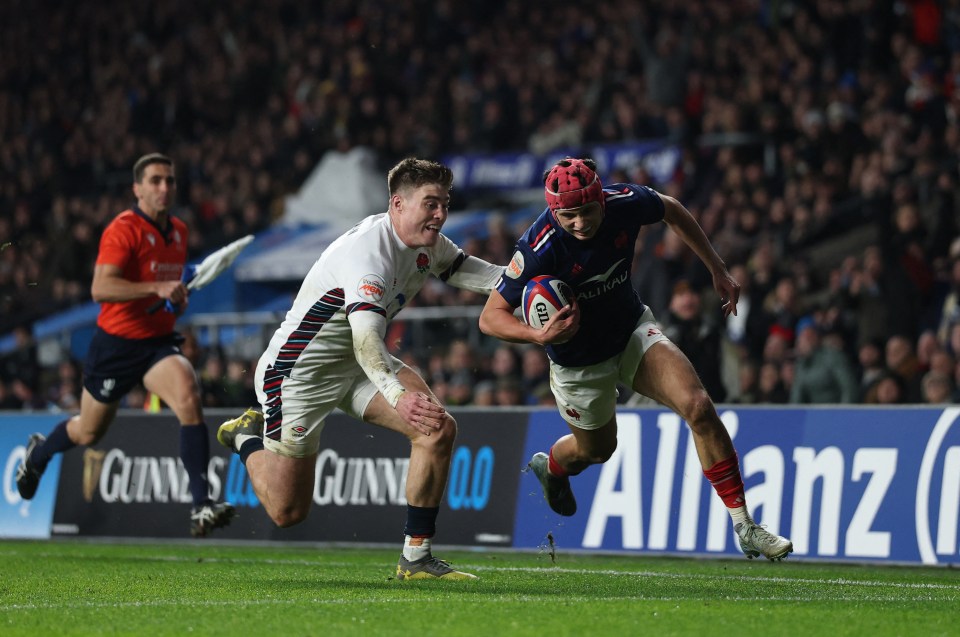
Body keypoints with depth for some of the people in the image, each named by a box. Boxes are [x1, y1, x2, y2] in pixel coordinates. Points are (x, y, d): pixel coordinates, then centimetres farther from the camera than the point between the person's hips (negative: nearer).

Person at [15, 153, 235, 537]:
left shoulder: (179, 232, 8)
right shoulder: (123, 230, -15)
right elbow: (100, 288, -28)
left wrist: (179, 296, 7)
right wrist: (157, 288, -36)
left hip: (159, 343, 4)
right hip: (116, 343, -4)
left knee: (189, 398, -26)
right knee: (88, 432, 14)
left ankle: (201, 506, -31)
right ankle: (38, 454, 50)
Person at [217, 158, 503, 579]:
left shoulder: (428, 245, -3)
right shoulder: (368, 250, -31)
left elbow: (462, 270, 17)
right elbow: (365, 338, -44)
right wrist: (398, 395, -60)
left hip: (362, 366, 8)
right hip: (300, 371, -8)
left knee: (439, 428, -17)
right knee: (287, 512, -4)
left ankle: (416, 559, -8)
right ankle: (249, 438, 28)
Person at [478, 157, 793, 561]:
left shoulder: (624, 203, -23)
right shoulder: (540, 248, -33)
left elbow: (671, 210, 3)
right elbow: (491, 316, -26)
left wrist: (718, 271, 6)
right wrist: (538, 335, -45)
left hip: (633, 331, 3)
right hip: (578, 360, -3)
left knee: (698, 406, -18)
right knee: (597, 449, 19)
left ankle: (744, 527, -9)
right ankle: (551, 467, 59)